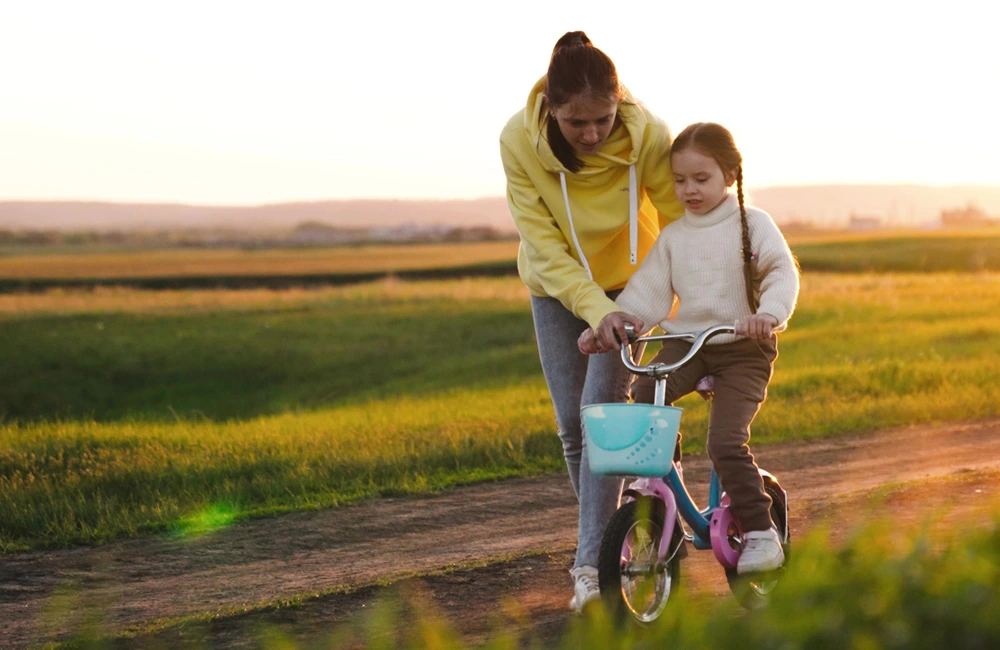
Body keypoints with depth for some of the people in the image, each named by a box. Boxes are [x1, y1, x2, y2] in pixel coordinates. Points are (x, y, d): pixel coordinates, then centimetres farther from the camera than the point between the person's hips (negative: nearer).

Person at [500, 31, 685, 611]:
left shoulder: (646, 134, -30)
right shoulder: (520, 141, -27)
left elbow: (682, 223, -18)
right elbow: (545, 247, -23)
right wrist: (594, 308, -34)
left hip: (627, 280, -2)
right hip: (558, 288, 2)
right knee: (572, 423, 1)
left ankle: (591, 563, -13)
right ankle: (609, 537, 20)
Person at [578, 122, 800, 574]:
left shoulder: (752, 224, -1)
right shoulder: (672, 236, 10)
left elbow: (783, 273, -13)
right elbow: (649, 290, 5)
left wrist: (769, 313, -34)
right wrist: (617, 320, -15)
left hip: (743, 349, -4)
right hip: (686, 342, 4)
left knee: (726, 442, -20)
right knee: (642, 397, -25)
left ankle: (760, 532, -7)